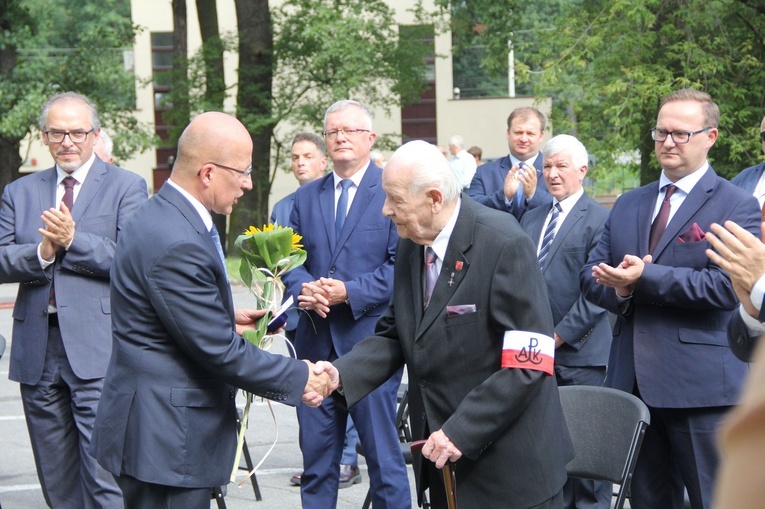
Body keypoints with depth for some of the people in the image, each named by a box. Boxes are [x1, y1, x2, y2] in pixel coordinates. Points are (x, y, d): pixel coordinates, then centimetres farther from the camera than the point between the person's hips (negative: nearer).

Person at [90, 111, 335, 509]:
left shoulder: (163, 217, 10)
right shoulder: (177, 244, -23)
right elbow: (219, 350, -20)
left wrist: (226, 319, 11)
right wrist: (299, 379, -10)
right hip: (165, 437, -10)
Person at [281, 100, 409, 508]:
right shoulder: (305, 198, 15)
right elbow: (290, 259, 14)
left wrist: (350, 292, -18)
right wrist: (302, 288, -8)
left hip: (371, 340, -5)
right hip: (316, 343, 5)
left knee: (382, 453, -1)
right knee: (316, 455, 9)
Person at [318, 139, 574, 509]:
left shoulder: (504, 245, -18)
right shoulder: (411, 246, 5)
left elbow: (530, 364, -21)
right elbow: (395, 336, 9)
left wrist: (461, 431, -22)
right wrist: (341, 374, -10)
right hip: (442, 454, 7)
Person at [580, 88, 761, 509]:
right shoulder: (628, 205, 17)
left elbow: (727, 286, -16)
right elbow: (590, 275, 13)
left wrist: (646, 279, -20)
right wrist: (618, 289, -10)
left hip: (701, 387, -6)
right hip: (633, 381, 6)